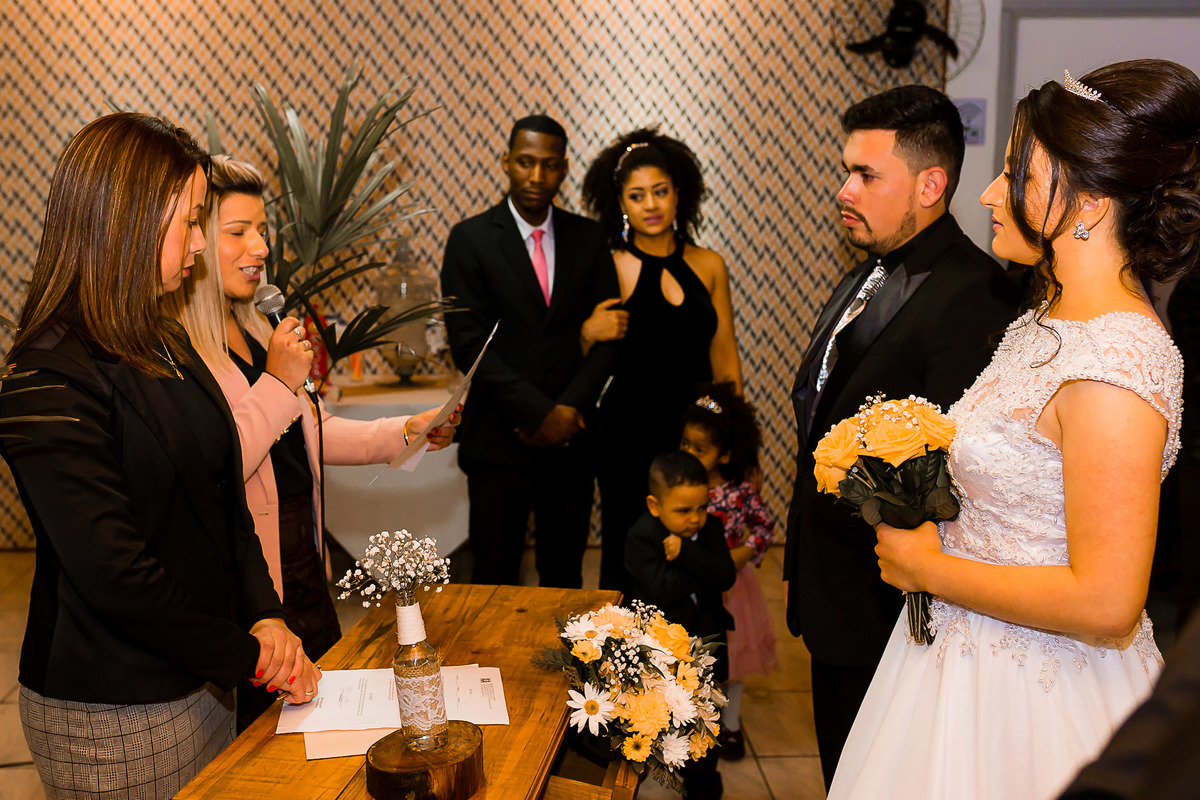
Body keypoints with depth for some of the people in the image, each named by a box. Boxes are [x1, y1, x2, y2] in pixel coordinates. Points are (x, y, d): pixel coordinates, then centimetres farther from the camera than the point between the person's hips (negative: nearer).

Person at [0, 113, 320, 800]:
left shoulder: (168, 345, 7)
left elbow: (226, 496, 8)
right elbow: (113, 574, -24)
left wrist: (265, 615, -5)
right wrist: (248, 655, -15)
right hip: (111, 720, -7)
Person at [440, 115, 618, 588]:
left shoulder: (588, 237, 7)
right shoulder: (471, 239, -2)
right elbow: (468, 342, -9)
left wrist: (570, 408, -10)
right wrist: (538, 413, -14)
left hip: (572, 438, 3)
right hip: (500, 441, -2)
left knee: (565, 575, 13)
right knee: (495, 579, 6)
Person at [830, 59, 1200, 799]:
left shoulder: (1115, 365, -26)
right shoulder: (1048, 321, 3)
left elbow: (1105, 604, -28)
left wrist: (925, 567, -19)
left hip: (1035, 697, -9)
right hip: (969, 649, 9)